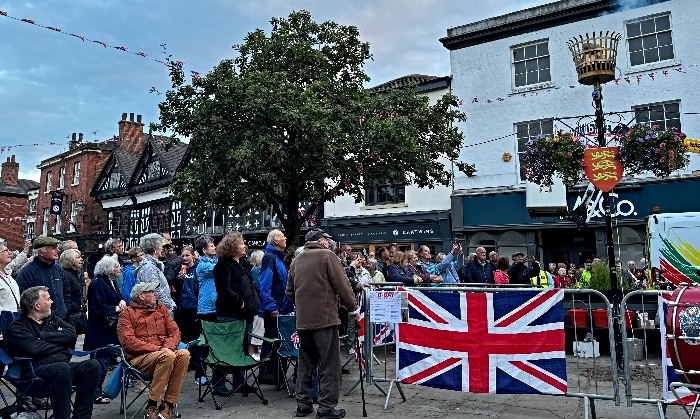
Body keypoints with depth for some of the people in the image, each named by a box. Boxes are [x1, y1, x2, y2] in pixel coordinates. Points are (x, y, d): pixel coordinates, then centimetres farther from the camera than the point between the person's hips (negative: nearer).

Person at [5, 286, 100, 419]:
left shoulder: (52, 318, 21)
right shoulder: (16, 327, 1)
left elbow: (72, 335, 6)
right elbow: (35, 349, -15)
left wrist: (44, 335, -3)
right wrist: (61, 344, 0)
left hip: (62, 366, 6)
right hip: (35, 370, -6)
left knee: (92, 365, -19)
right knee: (62, 368, -37)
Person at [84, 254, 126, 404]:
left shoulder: (112, 282, 13)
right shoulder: (98, 283, -16)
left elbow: (118, 298, 22)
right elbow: (97, 308, -22)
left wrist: (122, 302, -1)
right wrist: (115, 309, -14)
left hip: (110, 328, 9)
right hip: (100, 330, -9)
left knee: (104, 359, 14)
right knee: (101, 359, -4)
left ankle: (98, 391, 23)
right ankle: (95, 393, 5)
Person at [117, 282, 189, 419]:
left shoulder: (161, 309, 18)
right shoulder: (127, 314, 3)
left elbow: (174, 331, 12)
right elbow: (128, 341, -10)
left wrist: (168, 347, -11)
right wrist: (157, 349, -18)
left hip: (164, 353, 5)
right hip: (138, 359, -4)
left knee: (184, 354, -28)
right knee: (168, 356, -34)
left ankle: (168, 404, -22)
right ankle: (151, 406, -22)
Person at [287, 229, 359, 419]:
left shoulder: (297, 260, 11)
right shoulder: (327, 255, -7)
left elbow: (290, 292, 14)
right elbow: (342, 286, -10)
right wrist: (353, 309, 0)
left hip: (302, 321, 6)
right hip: (325, 318, -6)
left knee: (306, 363, 15)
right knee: (329, 365, 2)